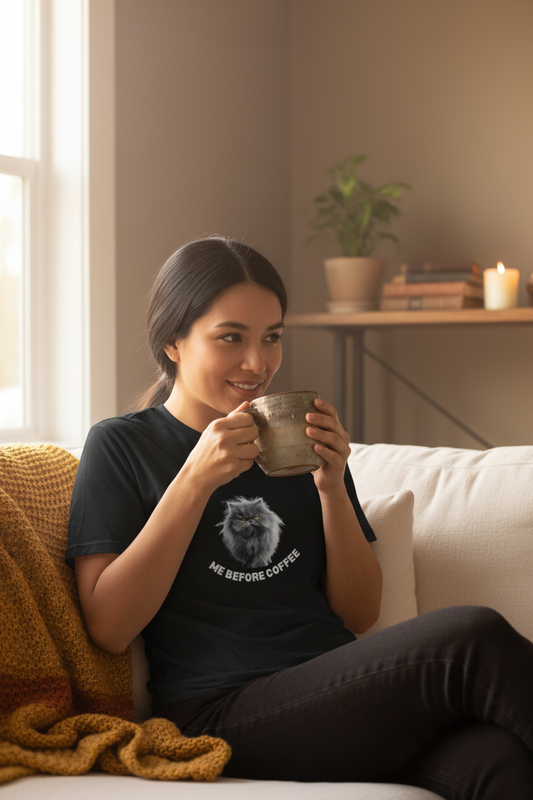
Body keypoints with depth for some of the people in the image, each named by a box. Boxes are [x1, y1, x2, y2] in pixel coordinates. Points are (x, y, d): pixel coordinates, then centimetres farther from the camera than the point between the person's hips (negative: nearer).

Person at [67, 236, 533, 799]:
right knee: (475, 639, -26)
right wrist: (197, 478, -9)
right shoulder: (122, 446, 8)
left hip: (338, 700, 4)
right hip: (219, 715, -4)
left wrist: (333, 486, 1)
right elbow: (109, 627, -4)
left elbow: (358, 615, 16)